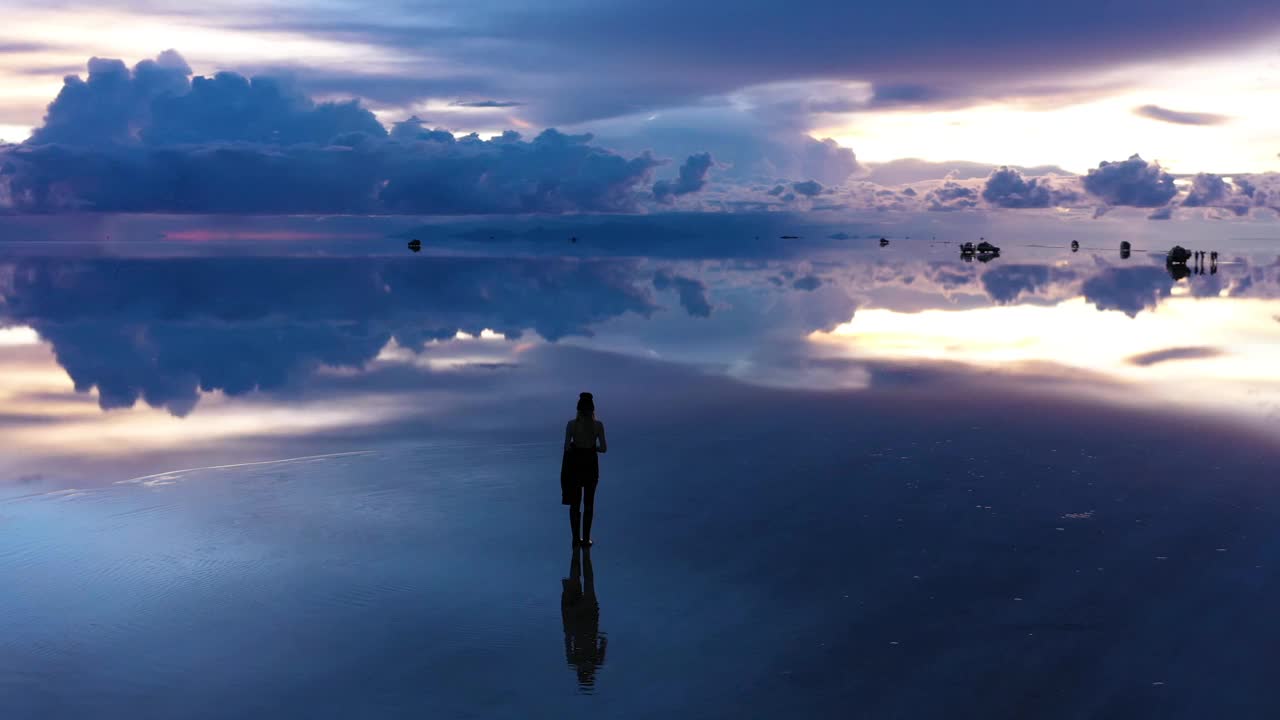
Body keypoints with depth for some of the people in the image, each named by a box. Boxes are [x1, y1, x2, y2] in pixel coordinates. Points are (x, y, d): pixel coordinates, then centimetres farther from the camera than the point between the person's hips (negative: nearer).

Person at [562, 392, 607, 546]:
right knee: (589, 503, 12)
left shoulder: (571, 424, -11)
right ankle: (586, 538, 11)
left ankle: (576, 538, 12)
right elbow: (604, 448, -8)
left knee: (575, 503, 13)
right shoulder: (598, 425, -9)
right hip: (591, 464, 0)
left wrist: (575, 447, 8)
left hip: (574, 463, 0)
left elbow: (567, 447, -13)